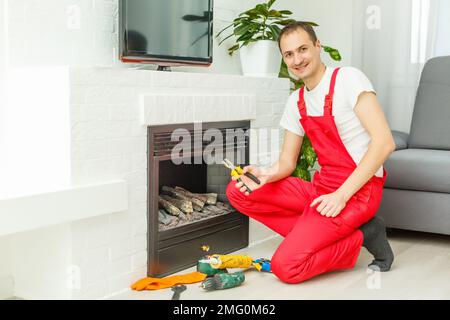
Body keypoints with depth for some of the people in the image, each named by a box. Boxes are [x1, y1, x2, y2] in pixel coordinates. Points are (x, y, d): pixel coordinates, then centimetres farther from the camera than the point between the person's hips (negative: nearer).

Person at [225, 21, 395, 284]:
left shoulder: (348, 79, -12)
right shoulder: (295, 102, 10)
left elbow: (384, 142, -19)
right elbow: (287, 161, 12)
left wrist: (341, 195, -21)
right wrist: (267, 174, -13)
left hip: (358, 191, -8)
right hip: (321, 186, 8)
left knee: (286, 267, -20)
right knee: (237, 191, -2)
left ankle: (359, 238, -1)